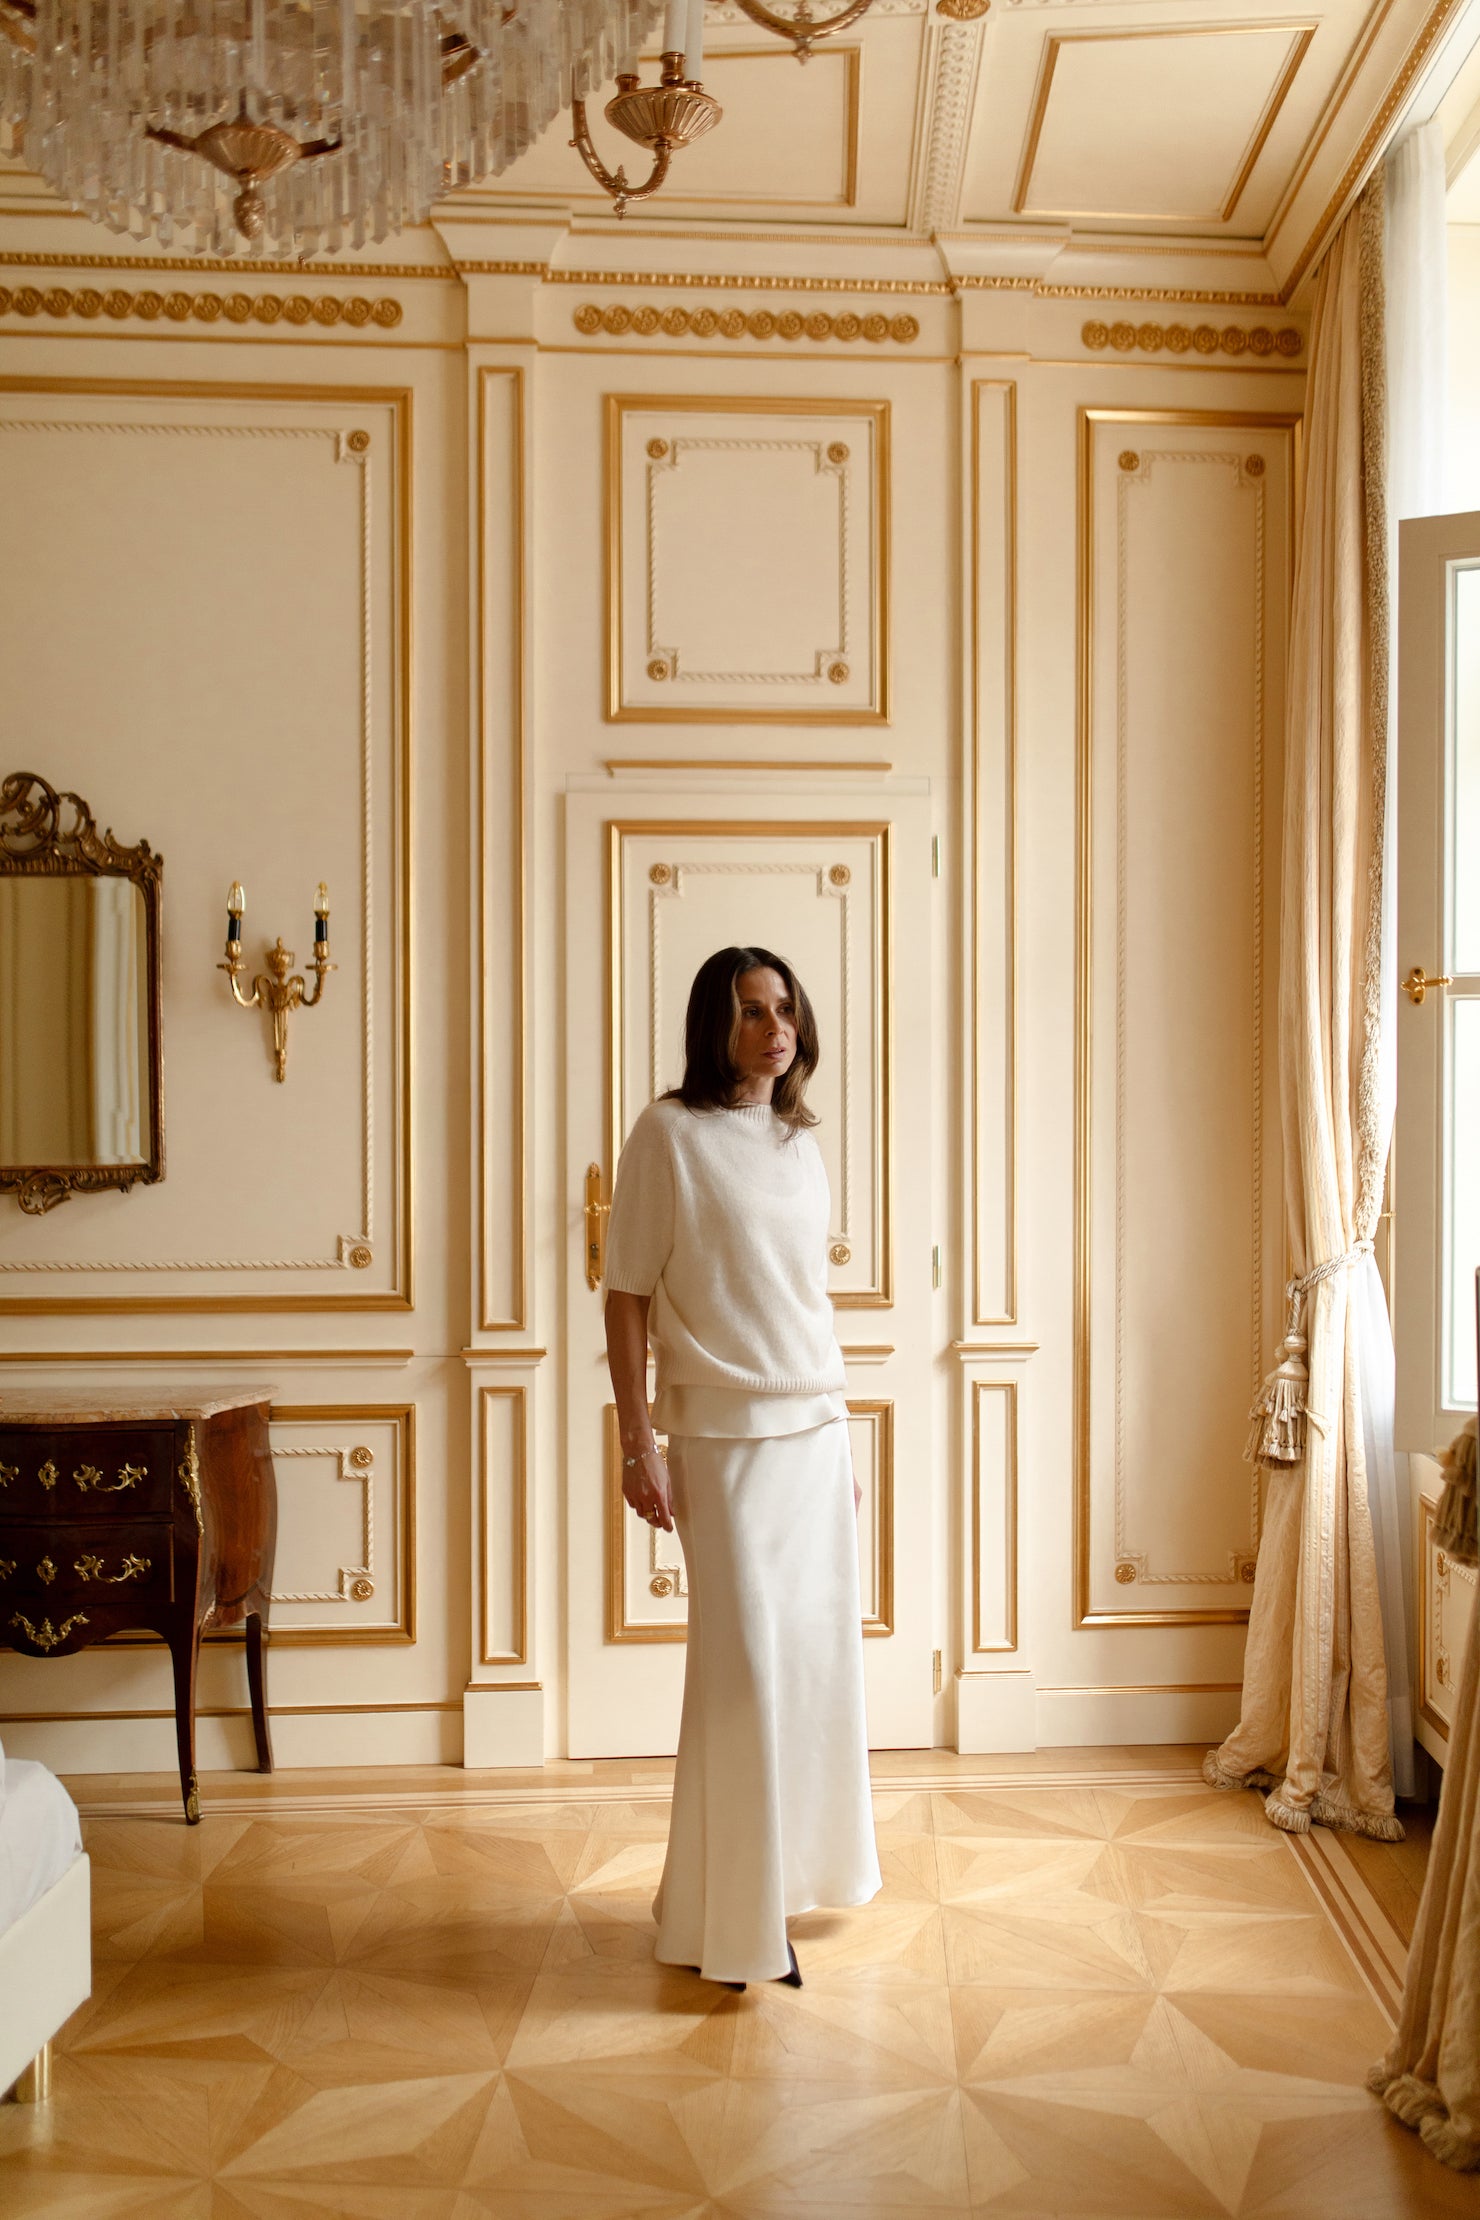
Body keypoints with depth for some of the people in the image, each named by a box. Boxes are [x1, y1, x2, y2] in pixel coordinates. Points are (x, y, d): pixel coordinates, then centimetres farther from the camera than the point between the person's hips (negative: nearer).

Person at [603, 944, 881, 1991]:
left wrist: (840, 1442, 16)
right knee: (743, 1663, -2)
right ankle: (734, 1920, 13)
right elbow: (628, 1295, -9)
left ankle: (798, 1866, 34)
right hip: (727, 1434, -6)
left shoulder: (801, 1143, 11)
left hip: (817, 1428, 7)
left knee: (817, 1648, 14)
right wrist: (637, 1445, -14)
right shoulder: (670, 1134, -8)